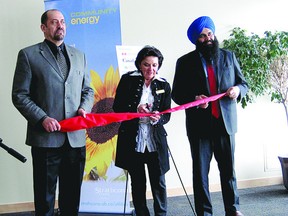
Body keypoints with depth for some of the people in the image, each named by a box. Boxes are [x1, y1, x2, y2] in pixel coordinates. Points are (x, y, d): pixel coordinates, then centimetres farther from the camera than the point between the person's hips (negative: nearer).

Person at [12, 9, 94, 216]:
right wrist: (42, 119, -15)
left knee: (72, 194, 13)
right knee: (45, 194, 9)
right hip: (46, 137, -4)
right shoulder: (28, 55, 0)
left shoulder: (79, 55, 14)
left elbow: (87, 89, 19)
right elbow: (19, 95, -3)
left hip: (76, 137, 4)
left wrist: (84, 107, -2)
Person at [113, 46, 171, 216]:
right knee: (138, 182, 10)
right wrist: (136, 109, -20)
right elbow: (117, 107, -3)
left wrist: (158, 118, -19)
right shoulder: (128, 80, -2)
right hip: (132, 140, -1)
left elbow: (167, 115, 4)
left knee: (159, 182, 4)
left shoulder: (164, 85, 4)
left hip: (155, 140, 1)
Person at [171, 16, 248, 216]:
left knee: (228, 169, 7)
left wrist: (238, 89, -10)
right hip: (200, 125, -1)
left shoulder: (228, 56, 10)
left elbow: (243, 83, 14)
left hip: (226, 123, 2)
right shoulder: (185, 62, 3)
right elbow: (176, 94, 2)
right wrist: (194, 99, -17)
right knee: (200, 172, 4)